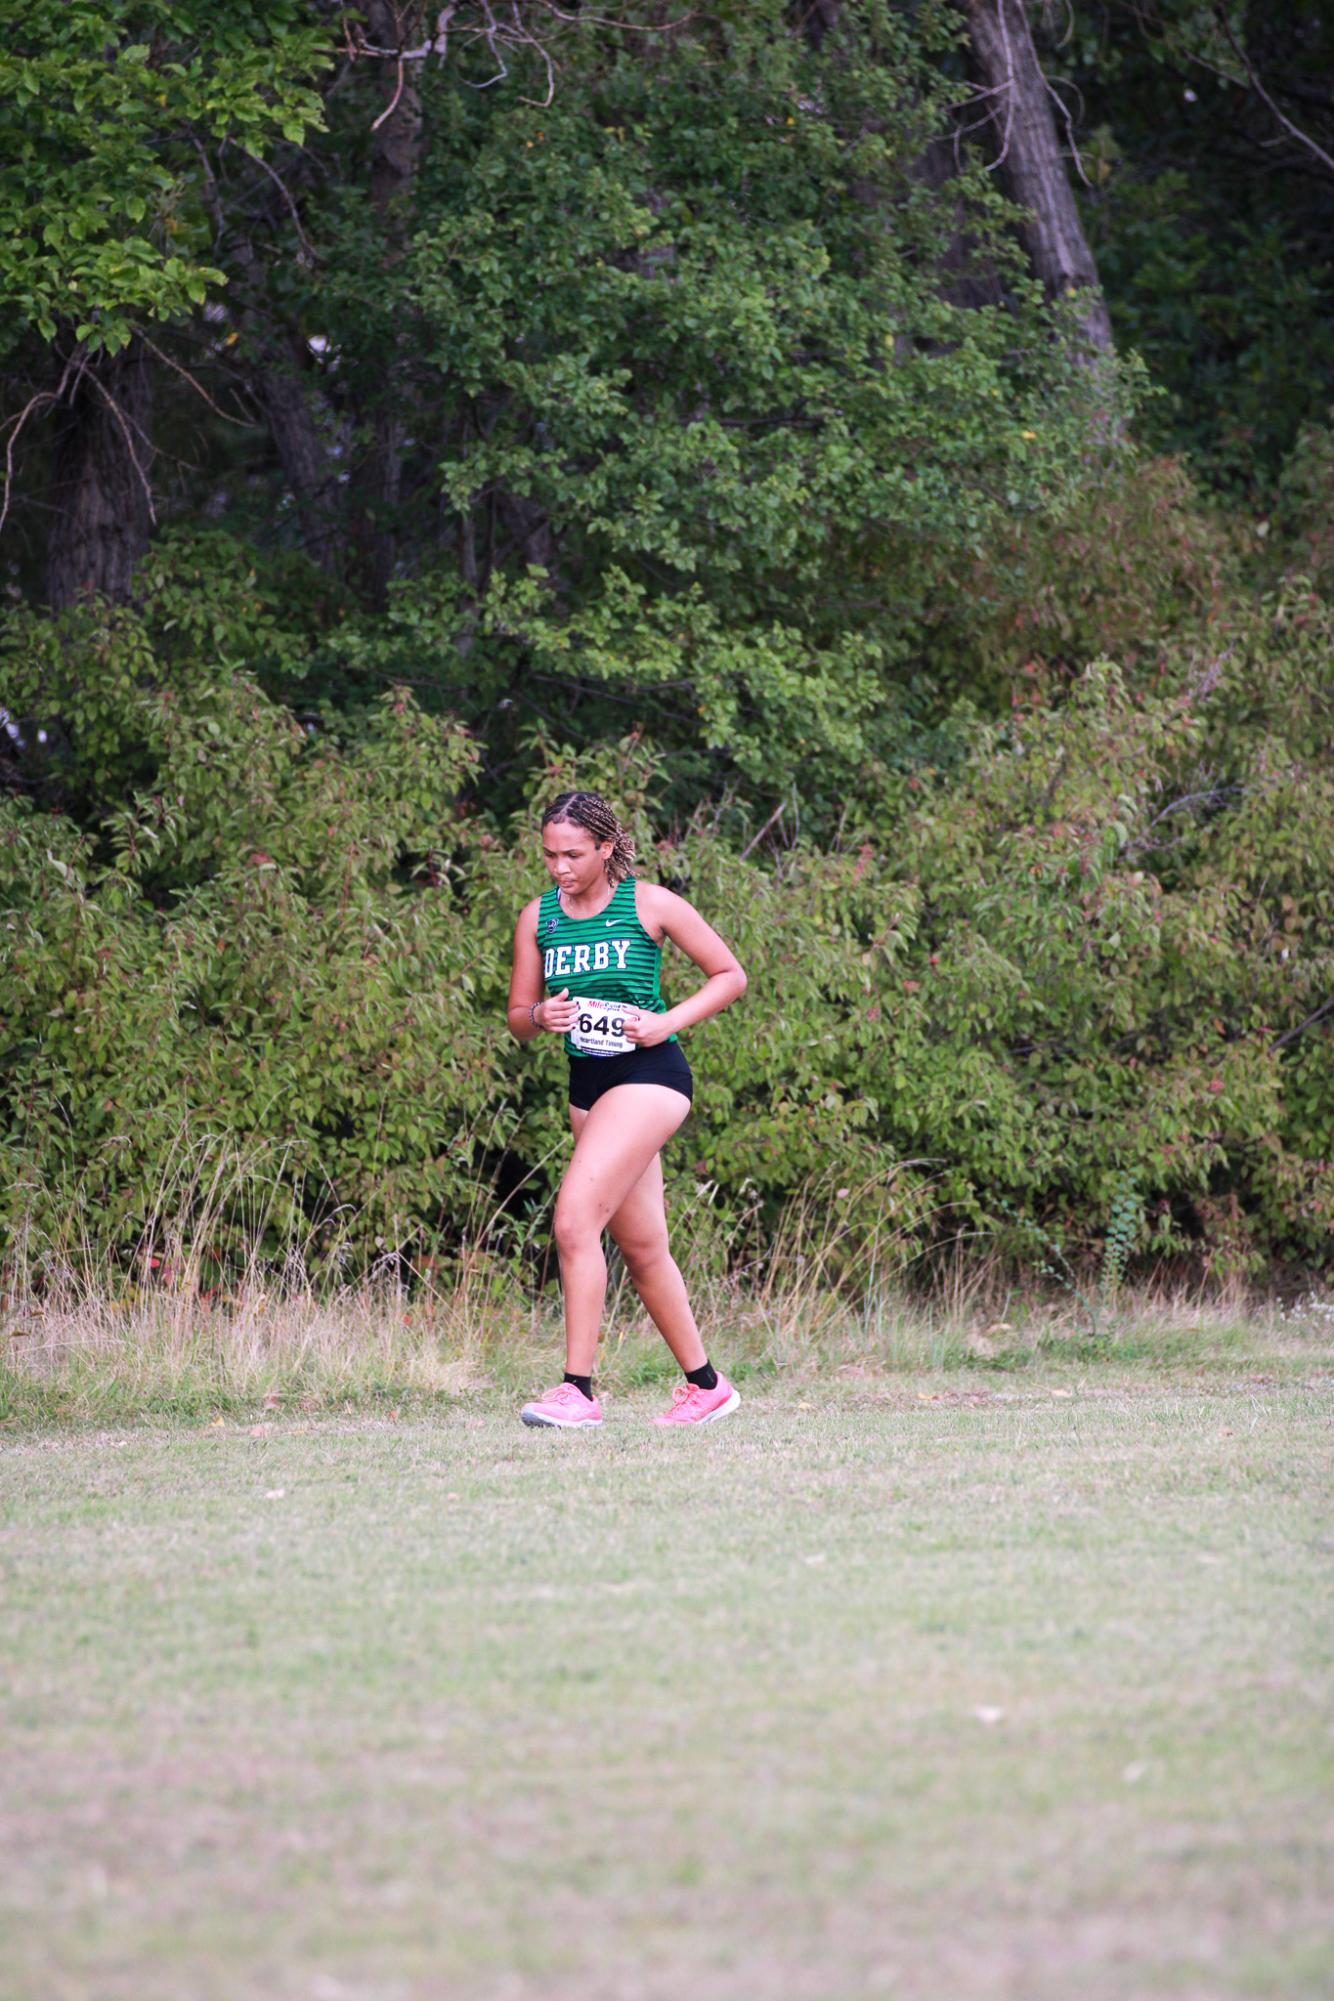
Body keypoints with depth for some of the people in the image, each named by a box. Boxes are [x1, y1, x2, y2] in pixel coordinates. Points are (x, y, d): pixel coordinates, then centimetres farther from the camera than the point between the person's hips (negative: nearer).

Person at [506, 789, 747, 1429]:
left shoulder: (649, 905, -6)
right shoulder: (538, 917, 7)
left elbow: (730, 976, 1)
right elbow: (517, 1016, 13)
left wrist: (667, 1022, -12)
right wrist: (540, 1018, -11)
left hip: (648, 1074, -6)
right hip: (587, 1083, 6)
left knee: (575, 1220, -21)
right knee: (642, 1249, 11)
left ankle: (578, 1389, -19)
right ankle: (705, 1385, 26)